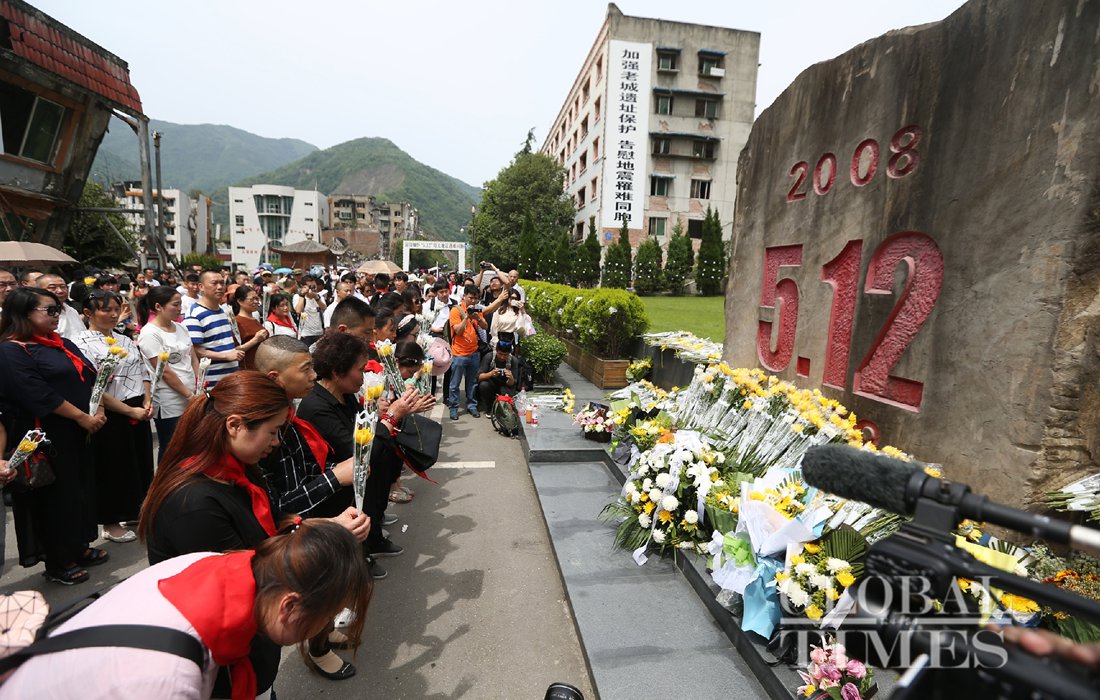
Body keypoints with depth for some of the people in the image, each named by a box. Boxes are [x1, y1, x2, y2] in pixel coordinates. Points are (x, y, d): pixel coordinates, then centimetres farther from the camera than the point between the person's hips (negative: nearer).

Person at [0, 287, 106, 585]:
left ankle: (78, 548, 32)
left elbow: (90, 375, 10)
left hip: (78, 434, 8)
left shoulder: (62, 344, 11)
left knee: (80, 489, 15)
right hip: (47, 439, -8)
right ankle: (57, 563, 21)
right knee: (55, 496, 4)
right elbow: (40, 396, -21)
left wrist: (99, 410, -3)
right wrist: (83, 418, -17)